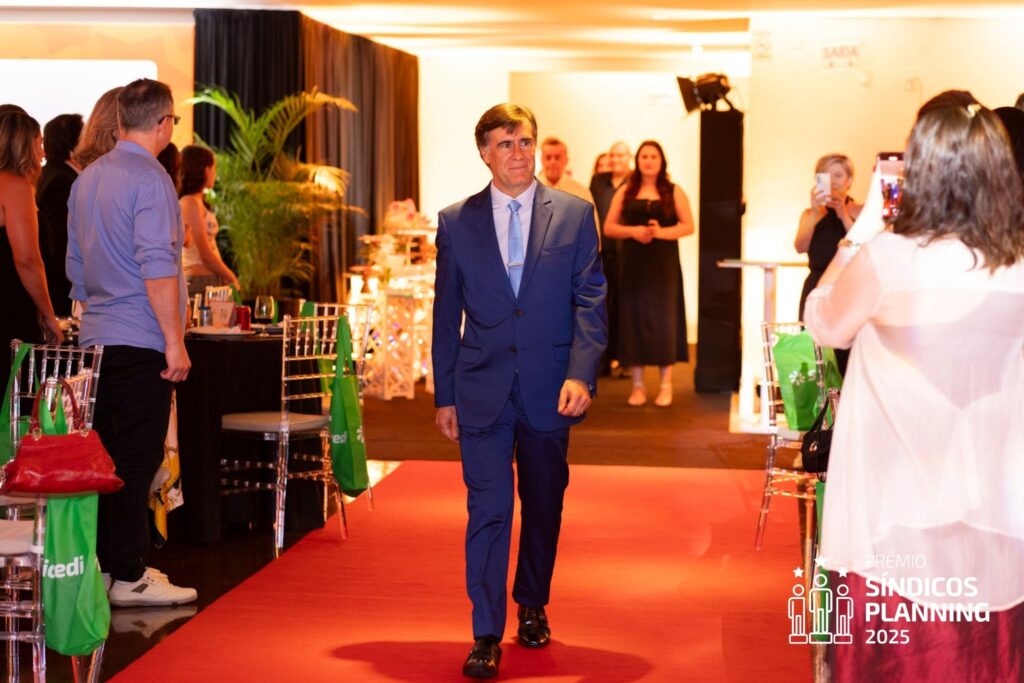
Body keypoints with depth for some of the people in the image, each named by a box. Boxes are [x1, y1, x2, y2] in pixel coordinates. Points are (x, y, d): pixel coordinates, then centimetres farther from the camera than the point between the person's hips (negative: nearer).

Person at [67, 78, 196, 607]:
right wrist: (174, 340, -18)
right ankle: (128, 577, -1)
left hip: (97, 338, 8)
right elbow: (157, 267, -20)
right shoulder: (149, 180, -13)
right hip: (141, 341, -8)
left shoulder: (88, 178, 14)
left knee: (108, 454, 13)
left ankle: (105, 563, 19)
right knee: (137, 459, -4)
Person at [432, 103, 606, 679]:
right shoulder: (456, 222, 4)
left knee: (544, 506, 14)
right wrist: (444, 395, 5)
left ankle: (533, 607, 34)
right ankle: (487, 635, -1)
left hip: (549, 388, 1)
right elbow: (447, 314, 7)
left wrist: (580, 374, -13)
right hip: (482, 389, -1)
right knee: (488, 510, -6)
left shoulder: (574, 214, 2)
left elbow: (590, 301, -1)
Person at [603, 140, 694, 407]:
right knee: (634, 319, 0)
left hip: (664, 264, -1)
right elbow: (609, 227, 5)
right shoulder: (625, 191, 8)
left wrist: (661, 232, -17)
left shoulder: (673, 192, 4)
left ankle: (666, 385, 3)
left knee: (663, 319, -3)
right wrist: (633, 231, -14)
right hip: (633, 264, 1)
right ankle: (637, 385, 6)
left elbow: (688, 226, -1)